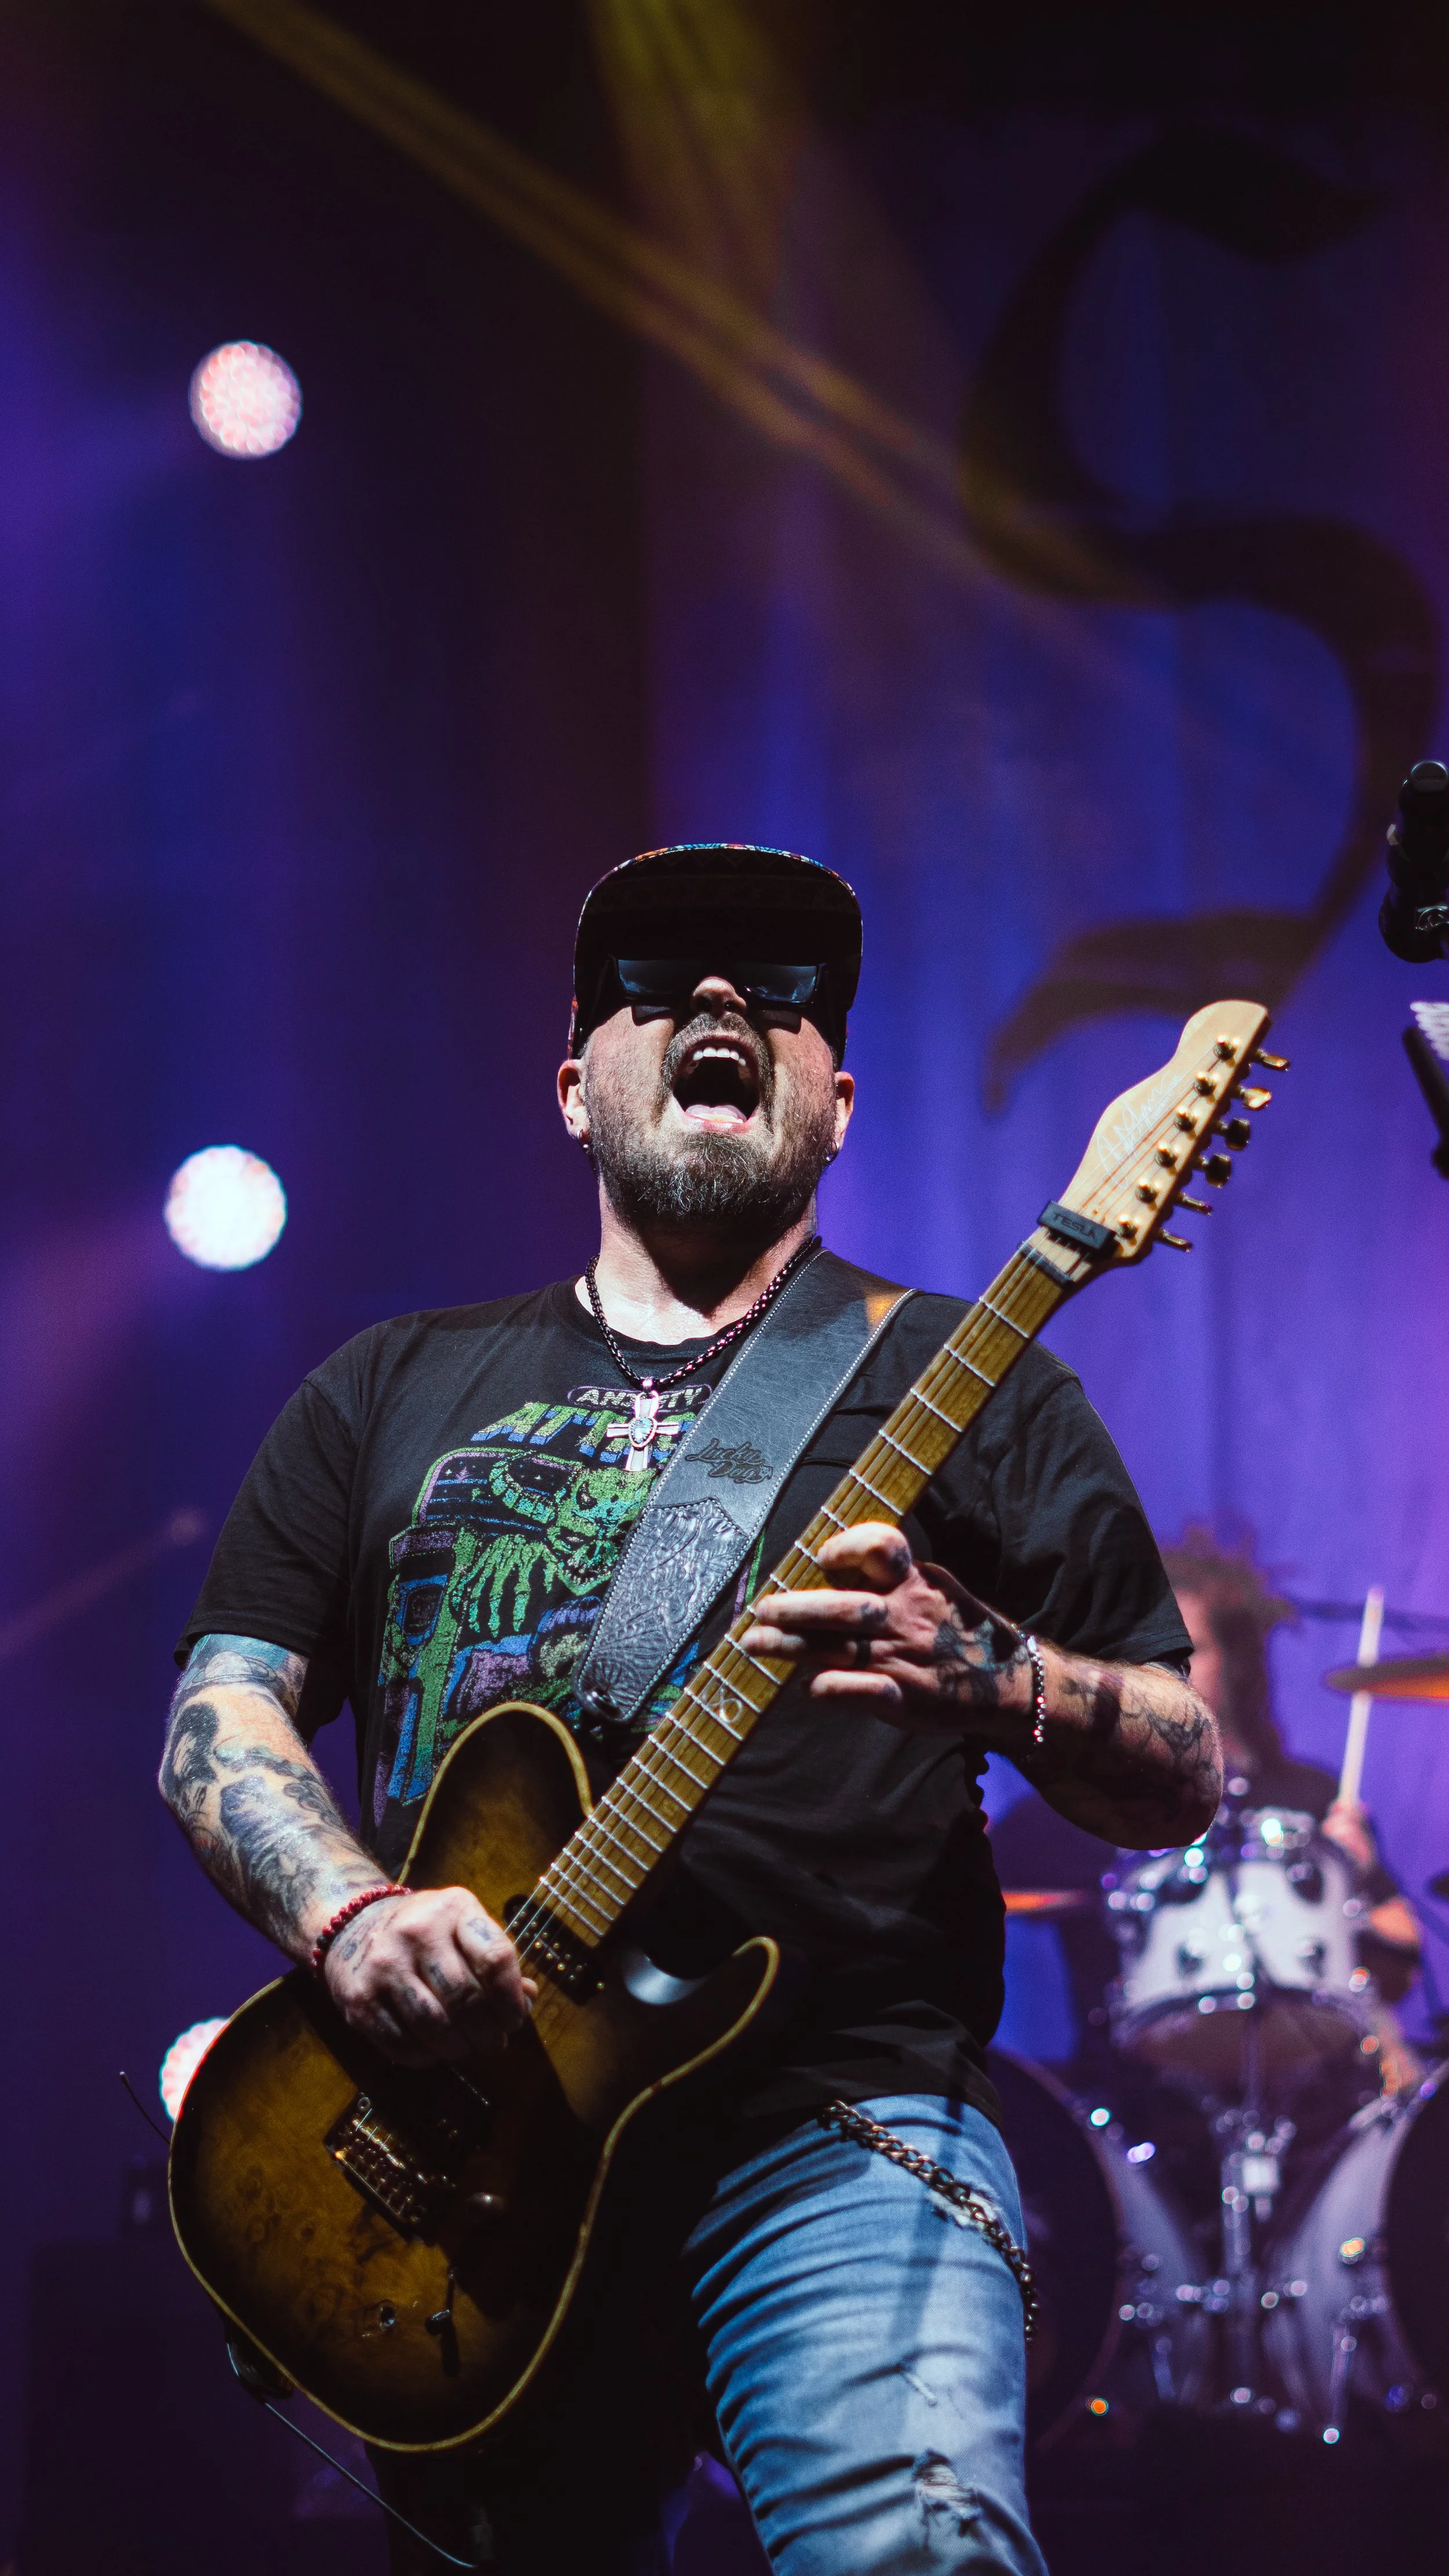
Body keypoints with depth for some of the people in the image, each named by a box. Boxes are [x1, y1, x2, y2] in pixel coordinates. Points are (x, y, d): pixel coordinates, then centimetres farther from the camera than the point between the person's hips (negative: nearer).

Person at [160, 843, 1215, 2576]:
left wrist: (983, 1677, -16)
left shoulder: (959, 1383, 10)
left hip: (838, 2120, -3)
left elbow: (1180, 1779, 6)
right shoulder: (393, 1389, 19)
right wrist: (351, 1918, -9)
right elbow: (220, 1714, 13)